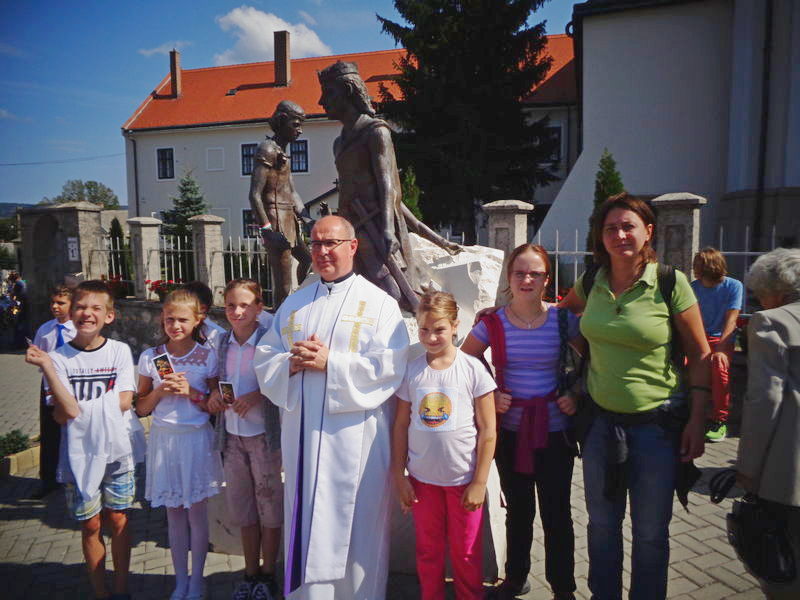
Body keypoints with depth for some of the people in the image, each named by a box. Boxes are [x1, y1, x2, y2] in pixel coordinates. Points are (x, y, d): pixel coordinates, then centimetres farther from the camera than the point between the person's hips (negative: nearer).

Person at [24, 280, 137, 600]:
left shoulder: (119, 351, -5)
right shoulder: (58, 357, -8)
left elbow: (124, 402, -10)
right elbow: (66, 412, -17)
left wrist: (80, 408, -14)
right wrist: (46, 367, -24)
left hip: (117, 450, 1)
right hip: (79, 455, 0)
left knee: (118, 519, 12)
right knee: (91, 525, 12)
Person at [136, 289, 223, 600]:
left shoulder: (207, 356, -4)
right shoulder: (150, 357, 0)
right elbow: (141, 408, 4)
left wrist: (190, 392, -17)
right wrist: (160, 391, -14)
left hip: (197, 438, -1)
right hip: (164, 438, 2)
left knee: (197, 511, 7)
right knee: (174, 513, 11)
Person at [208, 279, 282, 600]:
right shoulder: (223, 342, 3)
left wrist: (257, 396, -23)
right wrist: (213, 395, -4)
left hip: (263, 433, -5)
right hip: (232, 435, 5)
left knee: (269, 505, 8)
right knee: (243, 507, 16)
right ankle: (250, 574, 32)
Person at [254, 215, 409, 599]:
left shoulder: (378, 303, -1)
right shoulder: (294, 304, 13)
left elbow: (390, 366, -12)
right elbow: (265, 358, 11)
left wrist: (330, 362, -17)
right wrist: (291, 363, -10)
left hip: (356, 435, -4)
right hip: (302, 433, 4)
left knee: (356, 525, 6)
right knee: (307, 523, 12)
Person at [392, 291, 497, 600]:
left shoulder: (473, 369, -10)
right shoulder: (411, 370, -3)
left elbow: (487, 430, -7)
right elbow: (401, 426, 2)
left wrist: (479, 482, -7)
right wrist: (399, 477, 1)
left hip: (464, 479, -2)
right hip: (422, 479, 2)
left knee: (466, 554, 15)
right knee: (428, 553, 18)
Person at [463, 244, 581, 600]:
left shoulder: (563, 320, -7)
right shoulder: (493, 323, -5)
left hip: (554, 428, -1)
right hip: (510, 430, 1)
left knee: (556, 513, 7)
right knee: (518, 511, 17)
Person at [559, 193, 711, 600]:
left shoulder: (670, 283, -11)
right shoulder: (591, 283, -1)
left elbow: (700, 355, -5)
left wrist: (697, 420, -8)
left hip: (656, 422, -3)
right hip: (601, 419, 4)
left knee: (651, 531, 11)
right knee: (601, 524, 17)